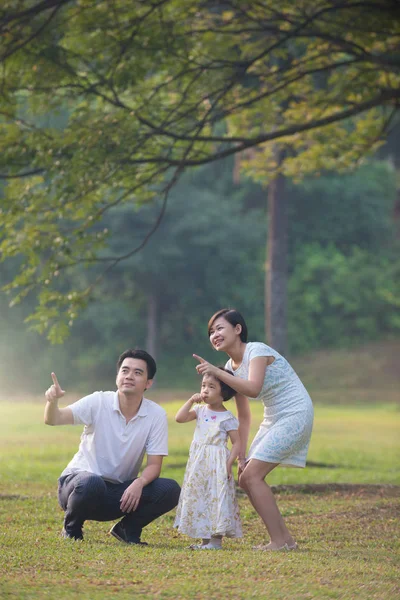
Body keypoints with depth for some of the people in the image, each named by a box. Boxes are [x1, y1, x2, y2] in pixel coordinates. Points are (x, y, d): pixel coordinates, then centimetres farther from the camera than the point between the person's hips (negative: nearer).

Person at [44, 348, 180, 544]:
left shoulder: (156, 414, -7)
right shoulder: (98, 402, -13)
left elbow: (154, 464, -8)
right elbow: (54, 419, -25)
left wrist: (139, 483, -30)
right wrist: (52, 401, -49)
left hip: (121, 492, 2)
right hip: (80, 480, -2)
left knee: (170, 490, -21)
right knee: (91, 484, -39)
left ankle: (127, 529, 4)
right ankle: (71, 530, -6)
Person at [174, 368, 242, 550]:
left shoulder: (227, 418, -7)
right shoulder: (200, 410, 8)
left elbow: (236, 443, -7)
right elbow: (180, 418, -1)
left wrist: (229, 464, -15)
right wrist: (191, 401, -5)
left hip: (217, 463, -6)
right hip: (198, 463, 6)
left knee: (217, 498, -7)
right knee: (199, 498, 7)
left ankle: (216, 540, -3)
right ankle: (205, 539, 14)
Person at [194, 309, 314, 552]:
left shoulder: (257, 351, -15)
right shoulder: (232, 367, 10)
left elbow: (253, 388, -34)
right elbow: (244, 416, 12)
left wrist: (217, 372, -35)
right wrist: (242, 455, 7)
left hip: (295, 415, -9)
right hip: (273, 419, 9)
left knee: (252, 475, -16)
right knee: (247, 479, 5)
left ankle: (279, 541, -11)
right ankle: (286, 538, 12)